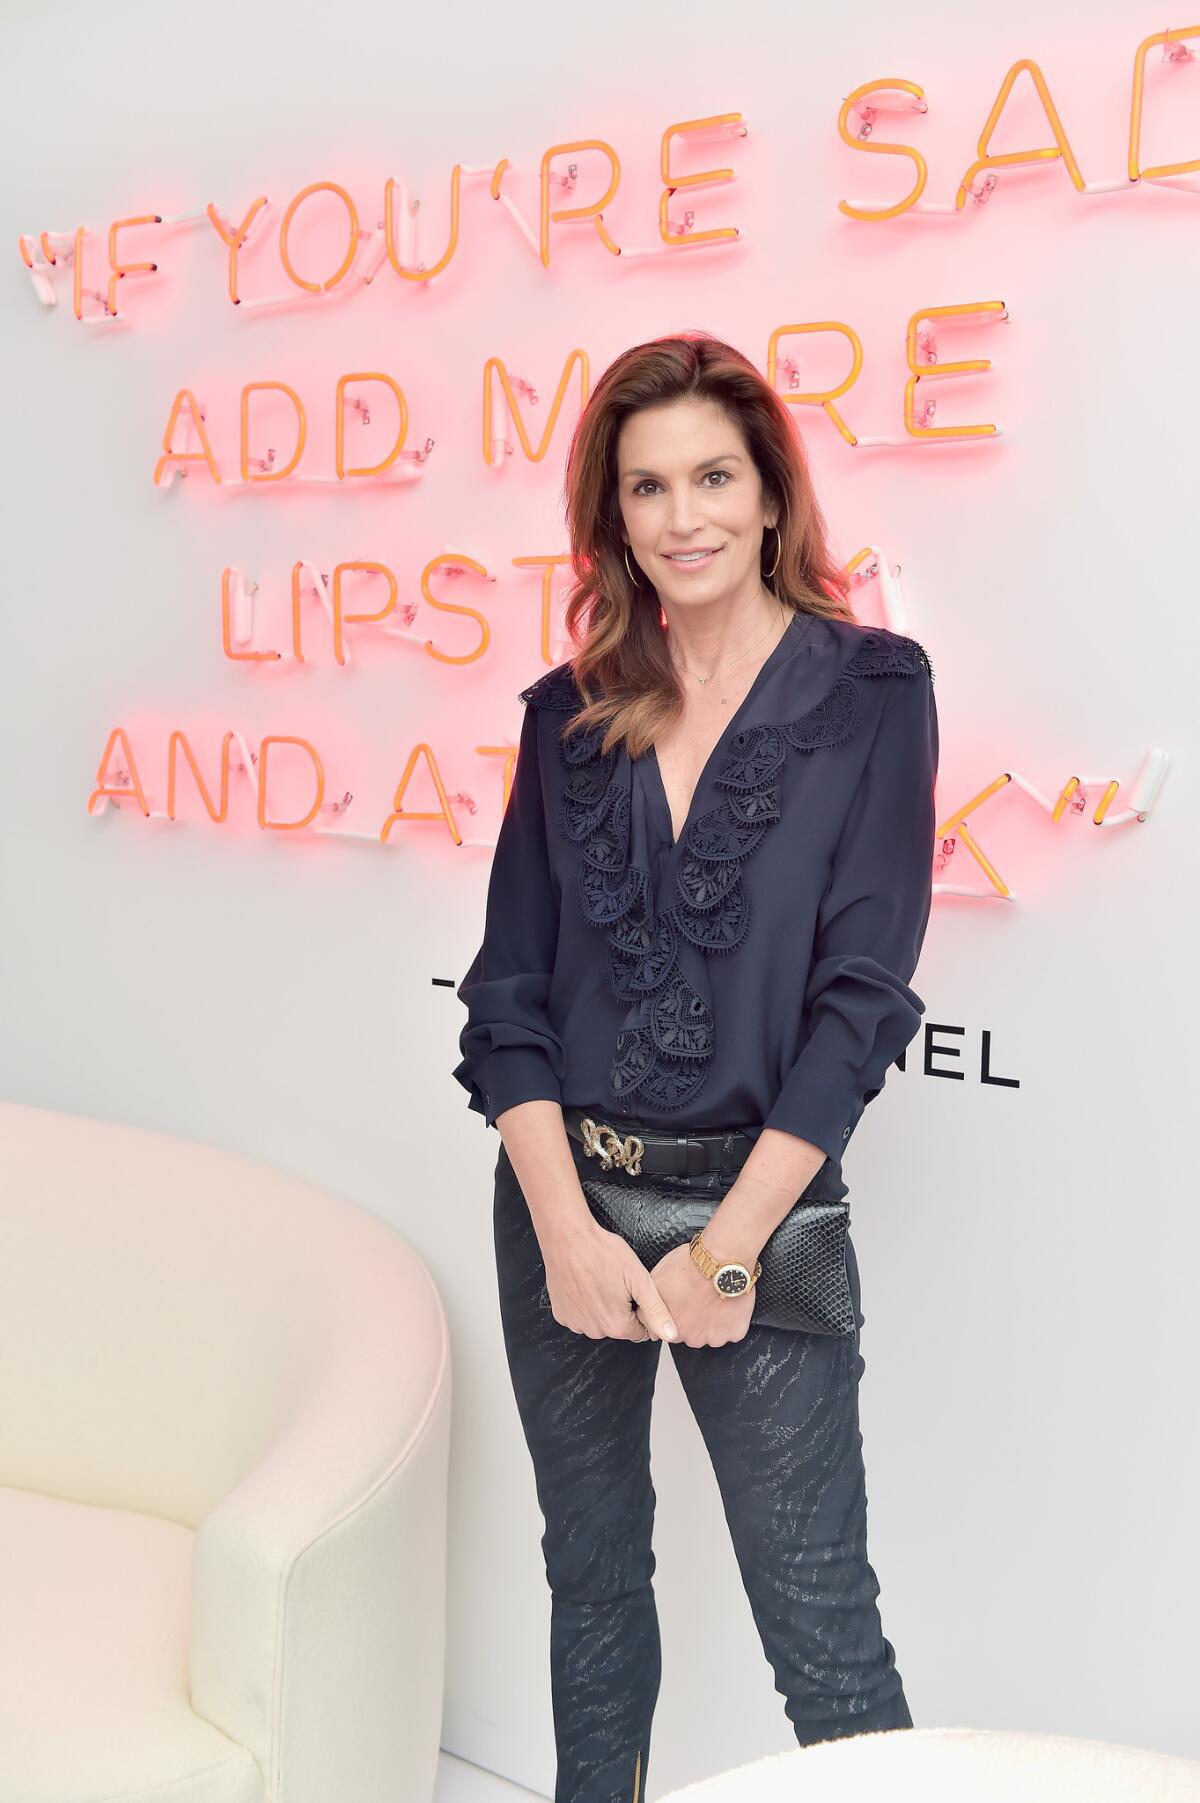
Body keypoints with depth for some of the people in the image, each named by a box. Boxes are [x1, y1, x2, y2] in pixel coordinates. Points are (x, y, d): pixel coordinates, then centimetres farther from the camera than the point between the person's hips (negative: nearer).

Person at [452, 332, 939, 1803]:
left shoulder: (871, 691, -4)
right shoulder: (571, 712, 5)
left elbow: (861, 993, -9)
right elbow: (508, 987, 2)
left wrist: (724, 1246, -13)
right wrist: (565, 1225, -10)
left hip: (760, 1195, -3)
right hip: (562, 1196, 4)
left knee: (822, 1633, 2)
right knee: (591, 1575, 18)